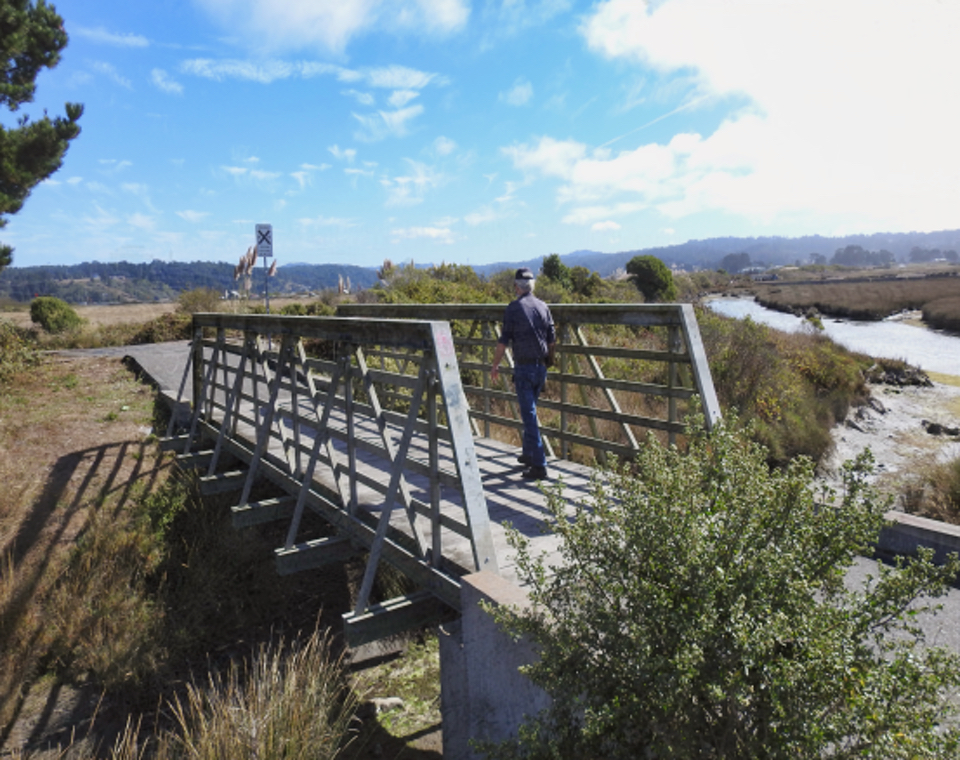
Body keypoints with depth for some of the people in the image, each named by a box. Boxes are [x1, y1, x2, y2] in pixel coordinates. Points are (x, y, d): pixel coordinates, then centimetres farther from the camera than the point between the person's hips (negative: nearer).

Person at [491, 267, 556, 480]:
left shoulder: (514, 308, -9)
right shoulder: (543, 307, 7)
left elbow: (503, 341, -8)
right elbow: (552, 340, 12)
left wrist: (495, 365, 3)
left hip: (524, 367, -6)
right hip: (541, 367, 6)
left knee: (529, 414, -5)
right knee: (530, 410, 21)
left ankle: (539, 465, -7)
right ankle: (528, 454, 32)